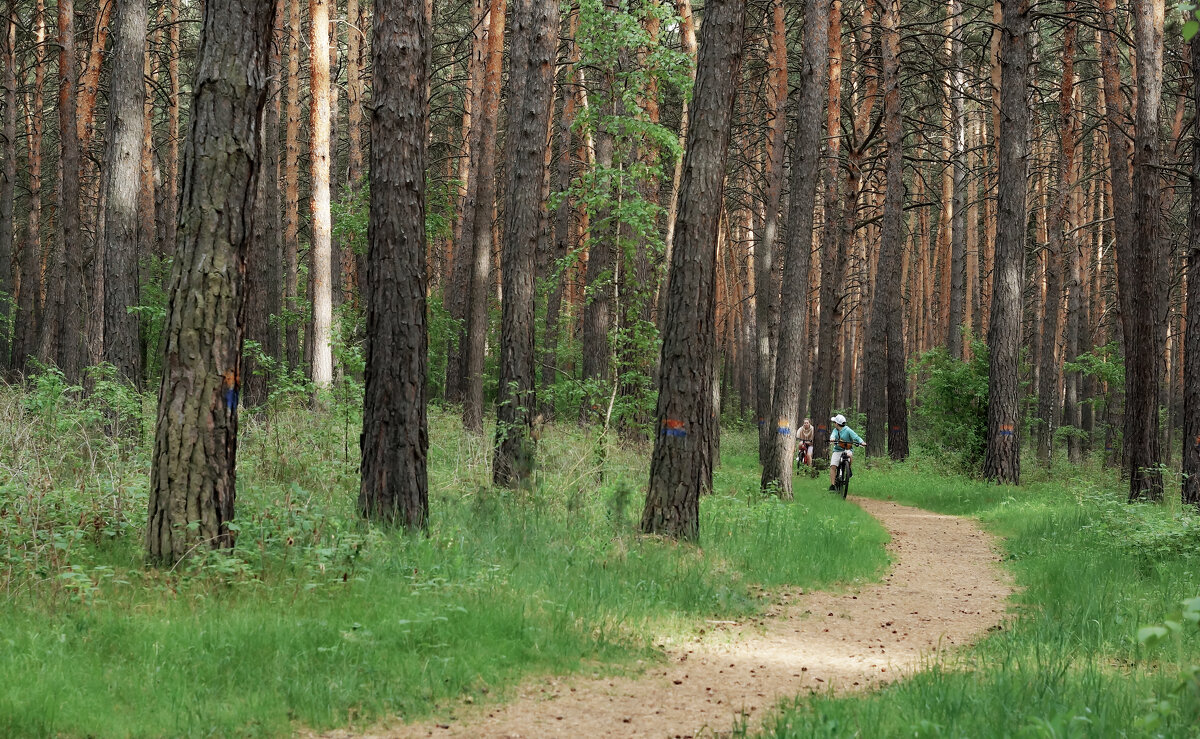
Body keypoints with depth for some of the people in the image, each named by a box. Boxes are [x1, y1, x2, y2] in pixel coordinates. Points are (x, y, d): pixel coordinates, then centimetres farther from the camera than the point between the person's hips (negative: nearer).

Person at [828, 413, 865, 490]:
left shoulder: (848, 430, -8)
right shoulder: (835, 430, 6)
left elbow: (856, 437, -18)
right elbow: (833, 435, -15)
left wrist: (862, 442, -38)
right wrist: (832, 439, -39)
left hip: (847, 450, -4)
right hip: (837, 451, 4)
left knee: (849, 455, -38)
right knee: (833, 466, -14)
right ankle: (832, 484, -13)